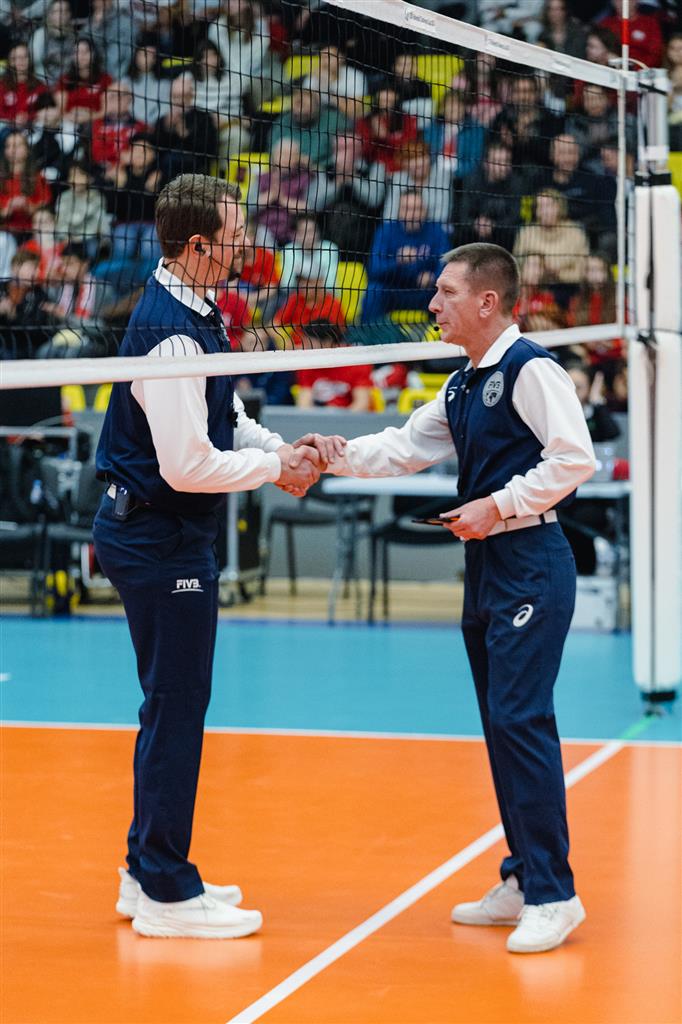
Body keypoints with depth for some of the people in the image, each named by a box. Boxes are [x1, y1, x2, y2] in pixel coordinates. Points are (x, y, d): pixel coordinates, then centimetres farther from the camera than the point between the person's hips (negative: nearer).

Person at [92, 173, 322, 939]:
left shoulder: (192, 315, 10)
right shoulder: (171, 333, -23)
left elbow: (221, 417, 20)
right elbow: (187, 465, -25)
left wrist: (280, 447, 4)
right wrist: (274, 468, -13)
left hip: (156, 534, 11)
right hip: (160, 538, -11)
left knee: (173, 706, 17)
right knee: (176, 709, -4)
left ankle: (150, 873, 27)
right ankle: (165, 894, 3)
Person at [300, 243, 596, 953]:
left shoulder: (531, 370, -12)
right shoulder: (461, 388, 16)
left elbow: (574, 458, -18)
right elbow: (407, 448, 20)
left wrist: (499, 505, -18)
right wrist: (343, 455, 4)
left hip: (530, 564, -10)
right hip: (485, 568, 10)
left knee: (521, 719, -13)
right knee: (500, 723, 11)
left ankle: (554, 894, -10)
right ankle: (523, 881, 18)